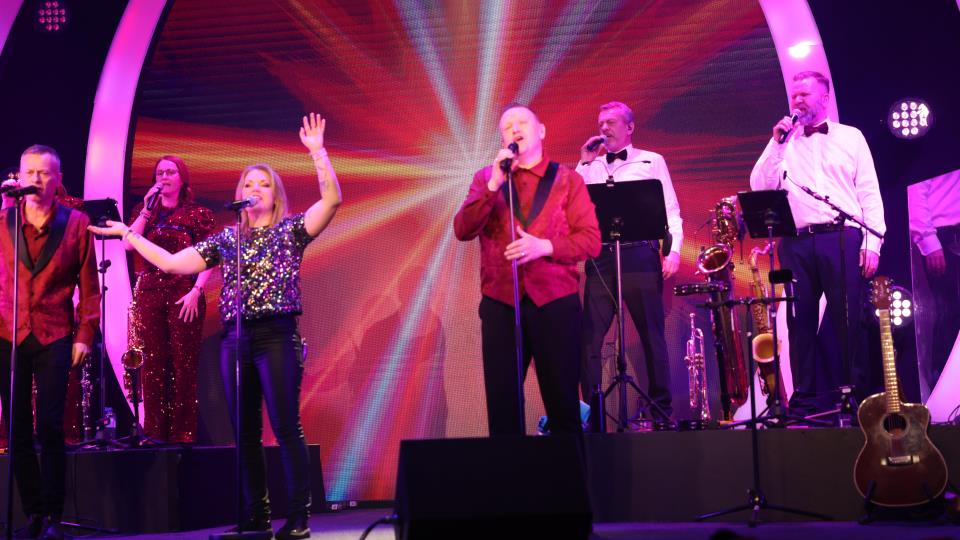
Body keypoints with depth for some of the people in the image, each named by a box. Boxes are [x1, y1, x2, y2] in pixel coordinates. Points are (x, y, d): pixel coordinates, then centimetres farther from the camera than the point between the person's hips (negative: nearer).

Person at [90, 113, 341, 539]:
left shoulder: (290, 230, 4)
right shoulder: (226, 239, 15)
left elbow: (332, 199, -10)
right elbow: (174, 264, 13)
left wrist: (317, 150, -15)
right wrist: (130, 236, 14)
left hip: (277, 336, -5)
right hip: (234, 339, 5)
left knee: (286, 428, -7)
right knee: (246, 432, 7)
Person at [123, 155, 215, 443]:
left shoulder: (198, 213, 4)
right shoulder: (144, 210, 13)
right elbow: (128, 244, -3)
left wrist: (196, 291, -13)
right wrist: (147, 209, -6)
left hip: (184, 294, -3)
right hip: (149, 292, 3)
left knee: (183, 364, -3)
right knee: (153, 363, 2)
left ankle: (183, 433, 1)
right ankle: (154, 431, 7)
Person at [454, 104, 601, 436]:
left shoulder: (568, 180, 7)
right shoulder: (486, 178, 12)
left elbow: (591, 241, 0)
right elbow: (462, 231, -1)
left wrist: (544, 246, -16)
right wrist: (495, 184, -11)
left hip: (556, 303, -1)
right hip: (500, 303, 1)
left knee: (563, 402, 1)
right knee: (502, 403, 3)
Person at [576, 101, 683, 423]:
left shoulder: (652, 161, 11)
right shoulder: (592, 167, 18)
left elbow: (671, 210, 6)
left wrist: (674, 251, -7)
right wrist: (584, 163, 5)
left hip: (640, 255, -2)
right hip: (601, 257, 2)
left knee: (652, 335, 0)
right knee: (589, 337, -4)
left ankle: (662, 412, 6)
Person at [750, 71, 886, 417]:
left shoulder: (850, 137, 12)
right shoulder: (784, 143, 17)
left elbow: (869, 192, 6)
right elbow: (760, 187, 5)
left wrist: (872, 242, -5)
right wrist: (777, 144, -1)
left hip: (842, 238, -2)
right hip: (796, 243, 2)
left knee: (848, 318, -4)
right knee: (801, 320, 2)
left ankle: (856, 394, 2)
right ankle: (807, 399, 7)